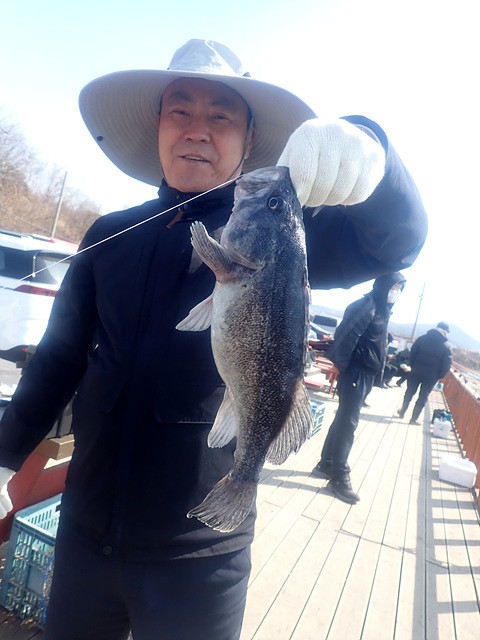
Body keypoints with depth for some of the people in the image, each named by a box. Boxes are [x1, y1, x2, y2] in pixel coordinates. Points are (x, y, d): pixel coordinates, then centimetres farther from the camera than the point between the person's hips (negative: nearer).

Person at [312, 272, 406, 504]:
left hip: (366, 375, 10)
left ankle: (326, 465, 27)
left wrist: (377, 374, 16)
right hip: (356, 373, -10)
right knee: (347, 424, -2)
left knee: (343, 421, 15)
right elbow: (347, 336, -23)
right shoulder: (366, 306, -14)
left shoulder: (381, 310, 16)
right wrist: (342, 366, -20)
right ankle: (339, 478, 9)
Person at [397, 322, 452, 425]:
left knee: (409, 393, 18)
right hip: (431, 376, -1)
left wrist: (413, 366, 8)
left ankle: (402, 412, 28)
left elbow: (412, 353, 0)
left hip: (416, 371, 1)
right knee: (423, 397, 9)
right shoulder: (447, 346, -2)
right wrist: (439, 376, 4)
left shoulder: (422, 338, 2)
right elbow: (447, 364, -6)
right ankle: (414, 419, 14)